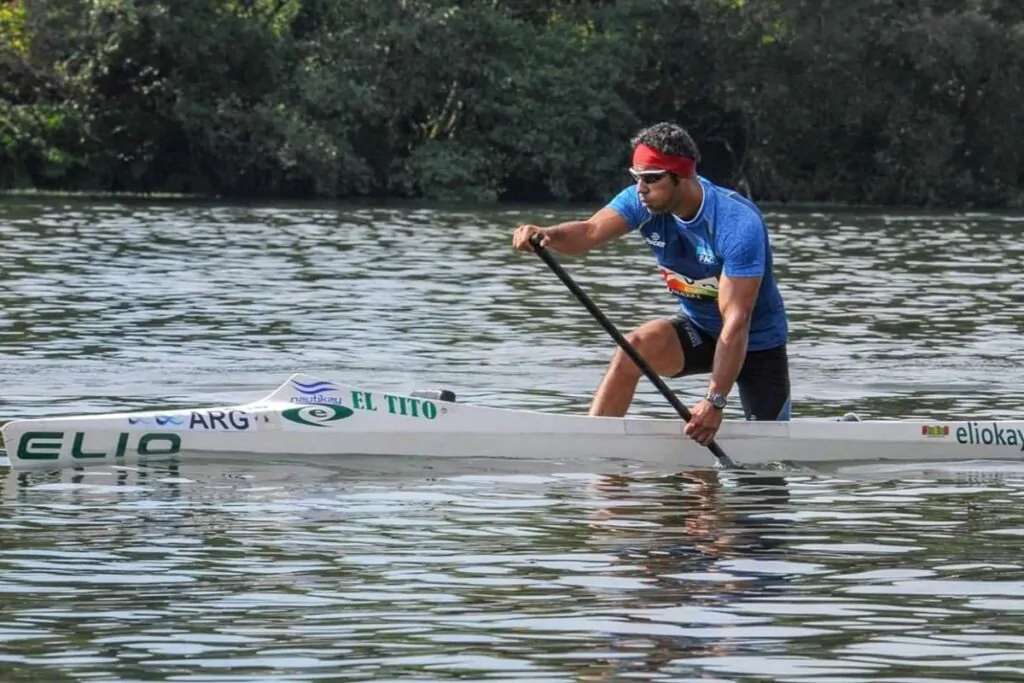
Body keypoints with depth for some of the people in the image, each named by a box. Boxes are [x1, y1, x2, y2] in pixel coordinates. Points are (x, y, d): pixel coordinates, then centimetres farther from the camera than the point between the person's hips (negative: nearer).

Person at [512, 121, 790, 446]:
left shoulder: (738, 223, -30)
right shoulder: (645, 201, -14)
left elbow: (736, 321, -33)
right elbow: (590, 231, -30)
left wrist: (715, 400, -37)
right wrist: (548, 235, -53)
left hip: (757, 342, -4)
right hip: (698, 327, 4)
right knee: (636, 346, -27)